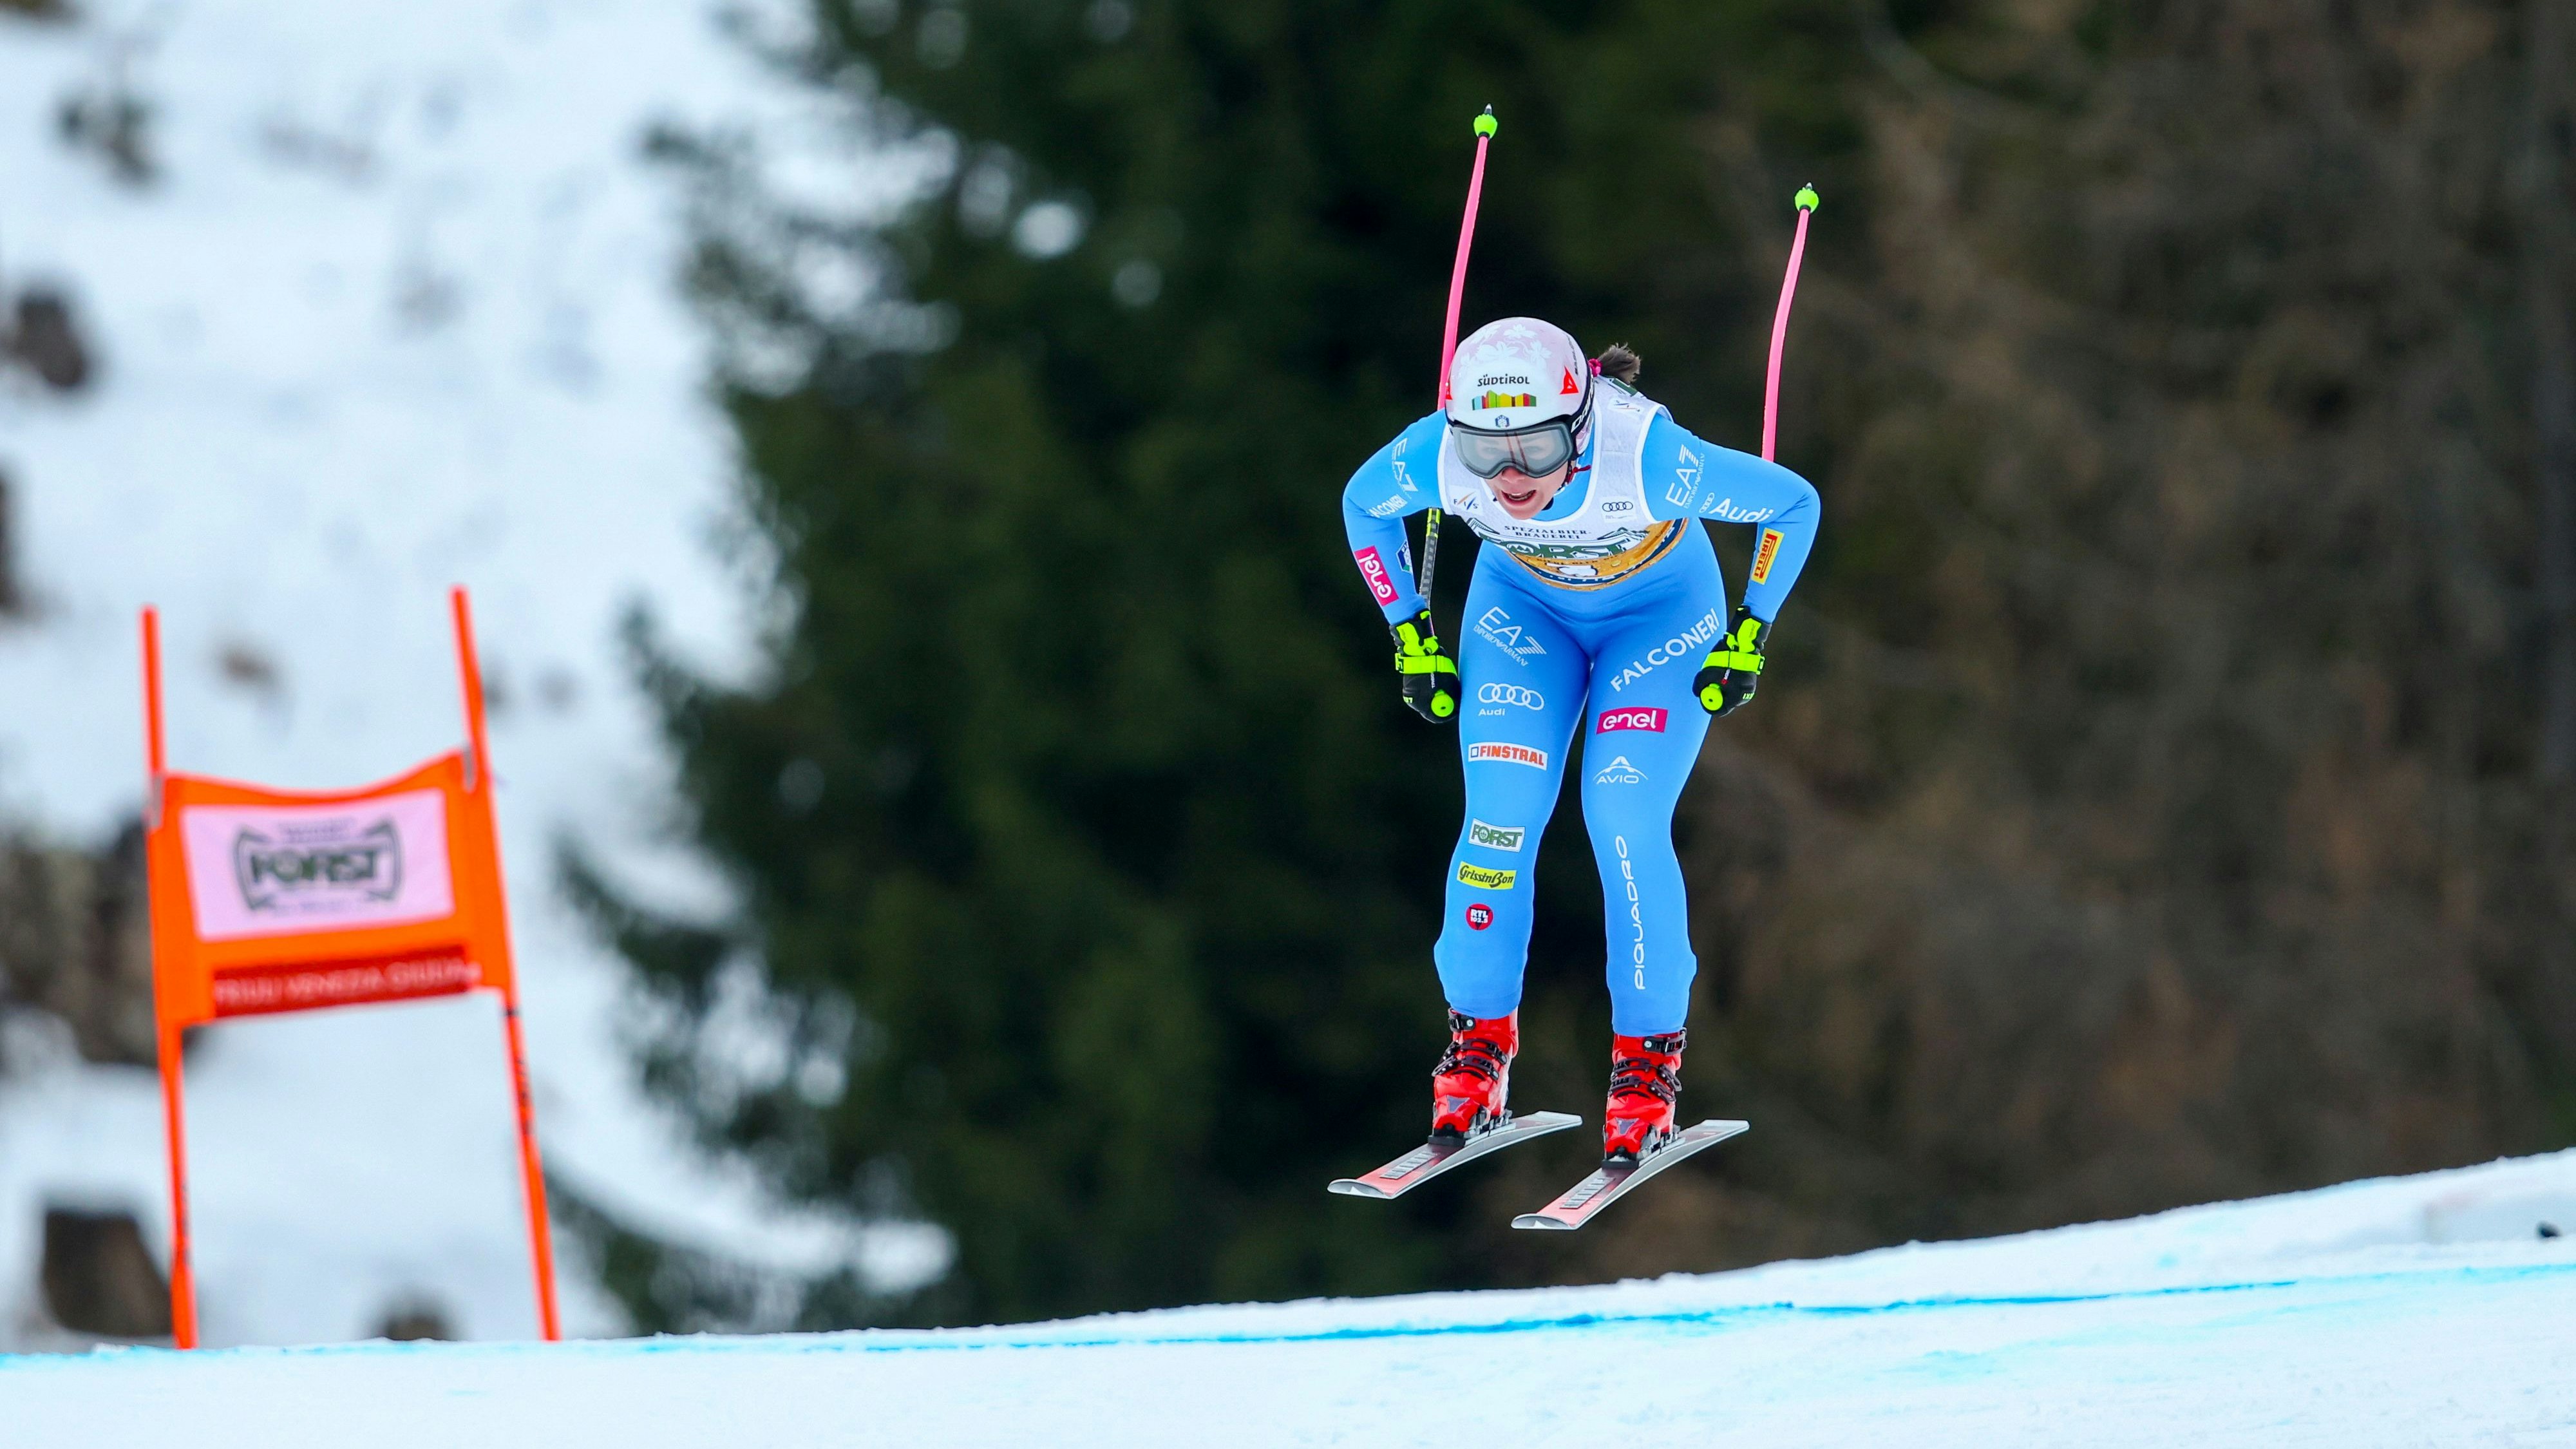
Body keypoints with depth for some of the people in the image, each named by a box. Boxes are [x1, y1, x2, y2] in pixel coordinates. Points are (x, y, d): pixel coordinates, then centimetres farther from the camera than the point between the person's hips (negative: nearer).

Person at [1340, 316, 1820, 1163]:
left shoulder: (1651, 461, -40)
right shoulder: (1436, 458, -32)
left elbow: (1792, 505, -22)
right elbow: (1362, 505, -7)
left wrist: (1747, 641, -16)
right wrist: (1411, 638, -5)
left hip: (1661, 616, -2)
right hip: (1523, 608, 2)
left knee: (1626, 824, -16)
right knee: (1500, 821, -13)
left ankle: (1649, 1055, 1)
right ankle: (1480, 1041, 4)